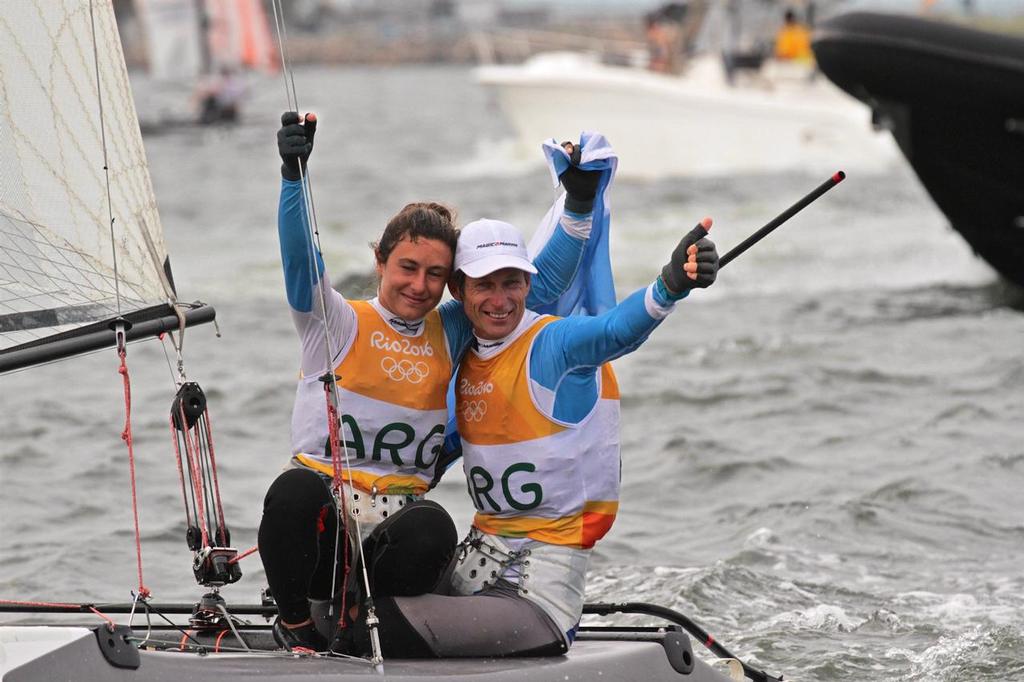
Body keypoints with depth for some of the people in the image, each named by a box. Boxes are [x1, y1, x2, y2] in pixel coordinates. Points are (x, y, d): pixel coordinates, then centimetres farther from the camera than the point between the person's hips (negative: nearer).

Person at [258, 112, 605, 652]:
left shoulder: (450, 333, 15)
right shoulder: (337, 323, 4)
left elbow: (540, 287, 17)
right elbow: (301, 258, -13)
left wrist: (579, 206, 7)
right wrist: (294, 173, -28)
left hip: (396, 518, 3)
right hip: (323, 502, -3)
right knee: (296, 489, -39)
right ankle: (292, 618, -12)